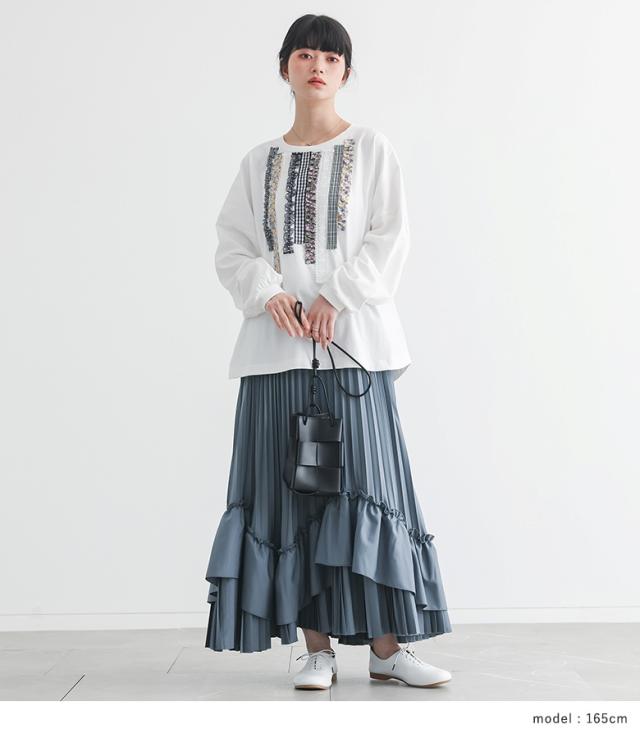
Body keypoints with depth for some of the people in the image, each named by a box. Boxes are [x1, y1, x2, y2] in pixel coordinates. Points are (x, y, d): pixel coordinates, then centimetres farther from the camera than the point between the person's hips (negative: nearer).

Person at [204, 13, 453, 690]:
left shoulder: (370, 148, 8)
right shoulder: (258, 162, 16)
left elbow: (390, 241, -1)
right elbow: (232, 248, 9)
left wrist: (334, 298, -12)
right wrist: (269, 293, -9)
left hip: (352, 340, -2)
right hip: (276, 344, 3)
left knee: (364, 484, -4)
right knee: (292, 490, 0)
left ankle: (387, 648, 4)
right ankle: (317, 648, 9)